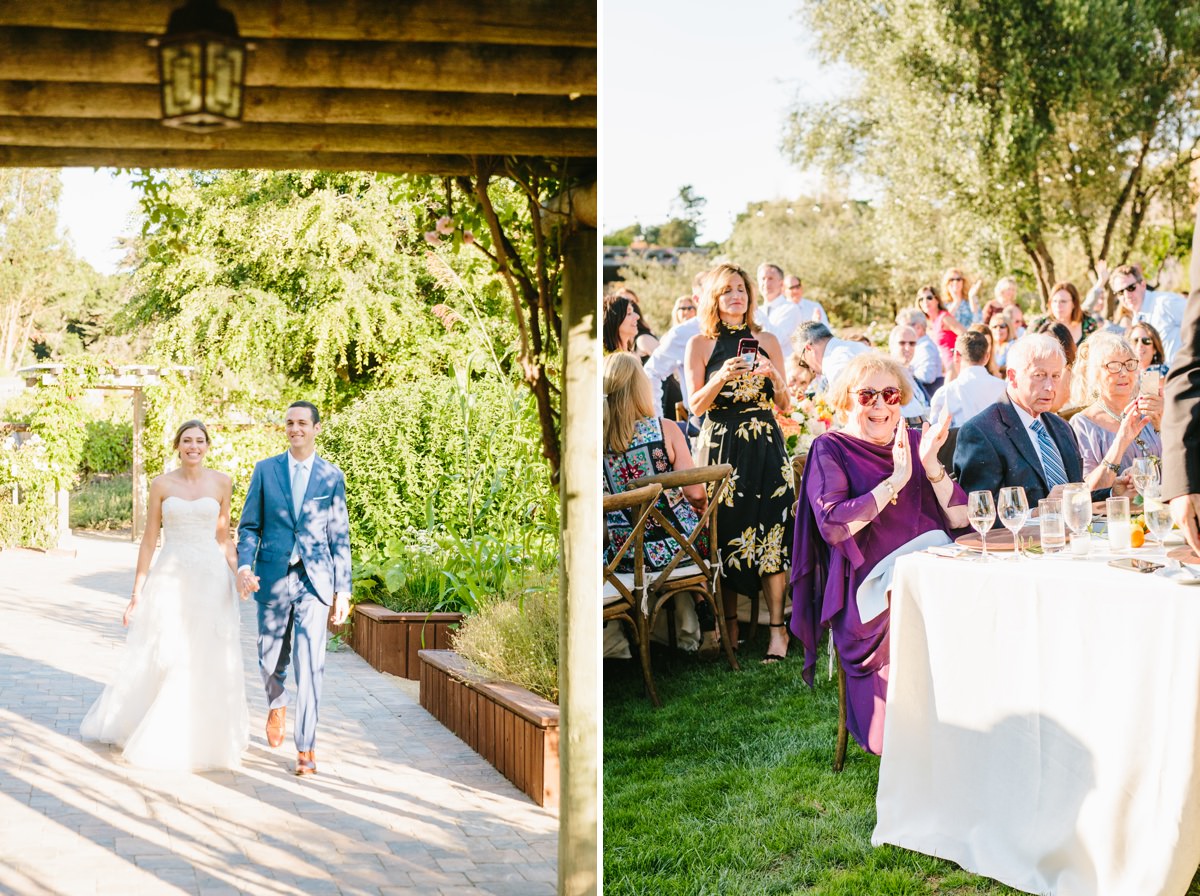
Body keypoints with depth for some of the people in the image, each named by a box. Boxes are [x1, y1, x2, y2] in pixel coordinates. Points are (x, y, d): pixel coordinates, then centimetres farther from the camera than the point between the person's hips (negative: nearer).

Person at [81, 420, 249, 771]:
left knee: (208, 663, 2)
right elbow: (149, 539, 3)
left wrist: (238, 576, -6)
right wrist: (136, 592, 1)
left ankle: (205, 737, 17)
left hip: (211, 580, 0)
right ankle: (152, 735, 21)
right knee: (157, 659, 3)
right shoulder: (161, 484, 2)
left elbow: (223, 537, 7)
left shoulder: (221, 482, 4)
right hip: (170, 580, 0)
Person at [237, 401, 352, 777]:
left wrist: (343, 590, 3)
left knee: (310, 664, -8)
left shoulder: (332, 477, 5)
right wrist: (244, 565, -12)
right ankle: (277, 704, 45)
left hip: (314, 580, -1)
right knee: (271, 660, 11)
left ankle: (305, 748, -1)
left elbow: (339, 537, 7)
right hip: (273, 578, 1)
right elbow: (249, 526, 5)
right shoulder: (265, 470, 6)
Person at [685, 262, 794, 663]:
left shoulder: (767, 341, 10)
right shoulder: (700, 343, 5)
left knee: (771, 535, -9)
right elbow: (696, 405, 0)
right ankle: (729, 623, 10)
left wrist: (775, 377, -9)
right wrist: (721, 377, -15)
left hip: (765, 446, 1)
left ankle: (777, 628, -7)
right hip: (721, 446, -1)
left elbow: (785, 406, 10)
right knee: (723, 533, -2)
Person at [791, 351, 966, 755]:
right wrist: (895, 481, -11)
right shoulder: (831, 450, 6)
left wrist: (931, 465, -4)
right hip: (872, 584, -4)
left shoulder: (915, 442, 19)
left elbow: (959, 518, 11)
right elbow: (832, 526, -11)